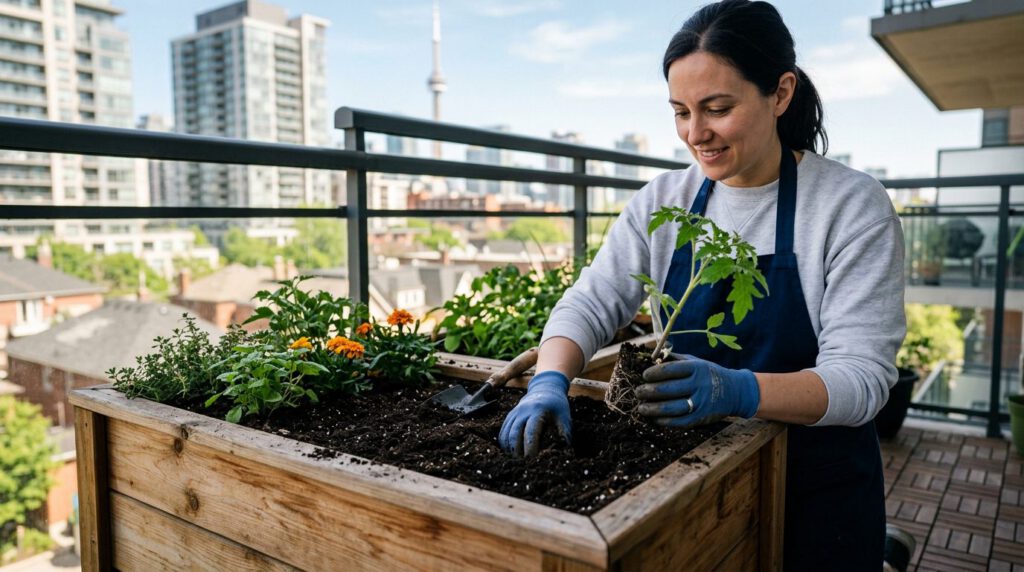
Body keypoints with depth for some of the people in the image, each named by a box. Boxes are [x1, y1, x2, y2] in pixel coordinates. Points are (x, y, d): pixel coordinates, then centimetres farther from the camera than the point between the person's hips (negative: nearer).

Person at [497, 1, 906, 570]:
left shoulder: (853, 205, -15)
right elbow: (590, 304, -7)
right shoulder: (663, 201, -4)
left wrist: (737, 390, -39)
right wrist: (550, 381, -27)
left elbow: (863, 376, -21)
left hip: (817, 491, -2)